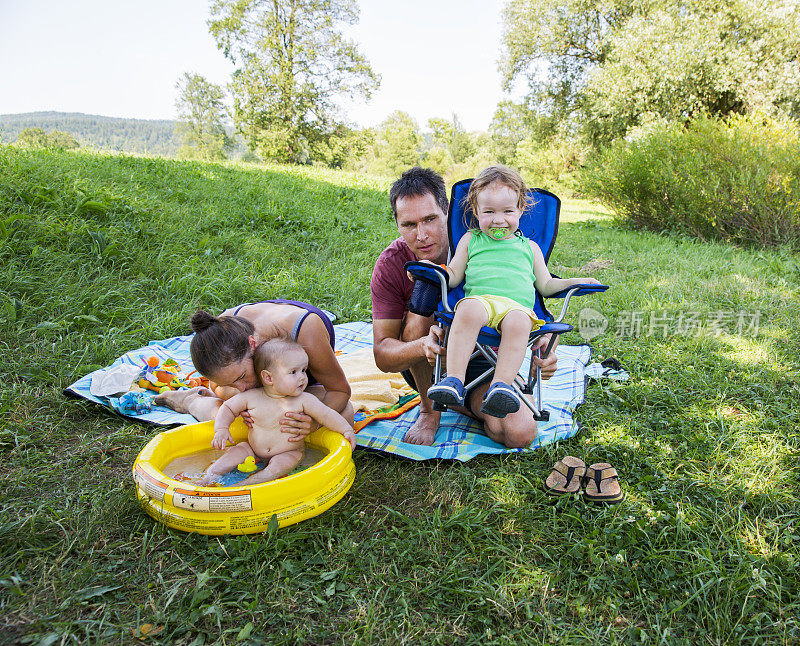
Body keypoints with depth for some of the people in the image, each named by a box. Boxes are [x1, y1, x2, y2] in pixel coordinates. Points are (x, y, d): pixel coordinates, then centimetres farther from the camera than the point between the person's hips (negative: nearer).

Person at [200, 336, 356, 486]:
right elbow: (228, 408, 3)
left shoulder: (304, 400, -12)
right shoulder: (251, 397, -10)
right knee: (236, 452, -20)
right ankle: (208, 477, -12)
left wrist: (347, 429, -20)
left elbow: (326, 415, -10)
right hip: (254, 450, 2)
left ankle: (248, 483, -34)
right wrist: (221, 430, -10)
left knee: (281, 465, -30)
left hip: (289, 452, -2)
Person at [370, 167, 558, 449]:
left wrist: (545, 343, -34)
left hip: (481, 360, 1)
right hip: (424, 366, 0)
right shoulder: (391, 264, -18)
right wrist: (422, 347, -44)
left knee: (520, 433, -24)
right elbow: (382, 354, -21)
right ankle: (429, 410, -10)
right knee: (422, 310, -32)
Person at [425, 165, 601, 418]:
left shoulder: (529, 247, 30)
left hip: (518, 306, 1)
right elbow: (453, 276, 22)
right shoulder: (470, 240, 27)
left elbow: (545, 285, 31)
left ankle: (500, 385, -41)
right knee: (468, 310, -38)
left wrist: (575, 282, 17)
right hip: (480, 299, -1)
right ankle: (454, 380, -37)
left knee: (518, 322, -37)